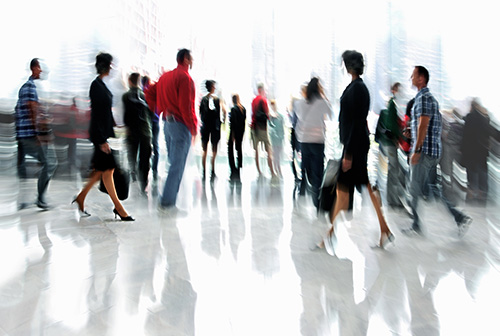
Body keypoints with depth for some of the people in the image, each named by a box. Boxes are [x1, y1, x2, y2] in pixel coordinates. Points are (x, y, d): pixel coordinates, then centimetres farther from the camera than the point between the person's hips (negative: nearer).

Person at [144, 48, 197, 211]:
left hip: (167, 123, 9)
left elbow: (150, 93, 17)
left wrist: (158, 111, 18)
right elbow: (186, 106, -19)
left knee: (173, 163, 17)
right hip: (181, 125, -9)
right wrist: (193, 128, -13)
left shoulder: (165, 76, 14)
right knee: (177, 166, -2)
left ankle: (167, 199, 22)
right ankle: (167, 203, 2)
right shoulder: (185, 77, -13)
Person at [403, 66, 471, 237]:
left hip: (424, 150, -10)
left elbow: (423, 125, -20)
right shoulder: (431, 97, 20)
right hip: (434, 151, 10)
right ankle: (460, 218, 6)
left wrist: (416, 150, -21)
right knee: (432, 188, 11)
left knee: (416, 189, -1)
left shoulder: (423, 98, -11)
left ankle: (417, 227, 8)